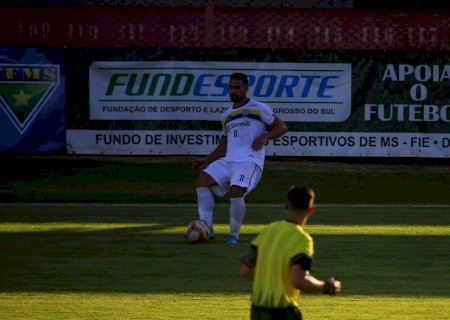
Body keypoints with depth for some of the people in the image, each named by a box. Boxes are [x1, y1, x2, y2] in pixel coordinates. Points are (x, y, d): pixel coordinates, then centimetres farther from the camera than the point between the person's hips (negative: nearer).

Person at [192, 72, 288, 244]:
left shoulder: (259, 108, 5)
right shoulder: (227, 115, 24)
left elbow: (282, 127, 5)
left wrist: (264, 136, -12)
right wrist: (207, 160, 20)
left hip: (250, 160, -7)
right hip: (229, 160, 7)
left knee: (236, 191, -29)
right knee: (202, 180, -15)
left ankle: (234, 234, -12)